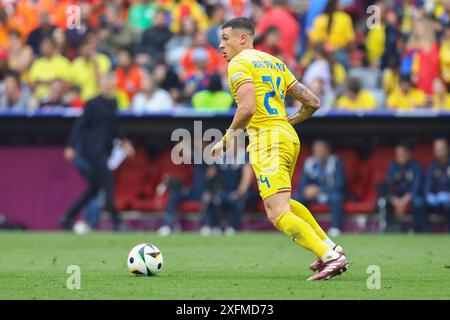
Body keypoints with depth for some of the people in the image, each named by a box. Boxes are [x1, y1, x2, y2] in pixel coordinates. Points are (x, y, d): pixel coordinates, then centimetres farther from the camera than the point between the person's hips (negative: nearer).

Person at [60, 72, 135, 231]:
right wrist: (71, 146, -16)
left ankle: (67, 218, 17)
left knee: (93, 189, 10)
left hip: (105, 150, 8)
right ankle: (116, 222, -10)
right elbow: (80, 124, -12)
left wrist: (123, 141, 12)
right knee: (108, 183, -12)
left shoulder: (113, 103, 12)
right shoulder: (93, 104, -10)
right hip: (93, 149, -8)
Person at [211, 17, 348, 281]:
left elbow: (248, 108, -21)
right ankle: (331, 247, 26)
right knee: (282, 203, 29)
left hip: (267, 139, -9)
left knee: (278, 215, -12)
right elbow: (313, 103, 18)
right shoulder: (276, 63, 20)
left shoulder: (239, 63, -5)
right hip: (289, 137, 9)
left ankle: (331, 258, -22)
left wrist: (227, 138, -9)